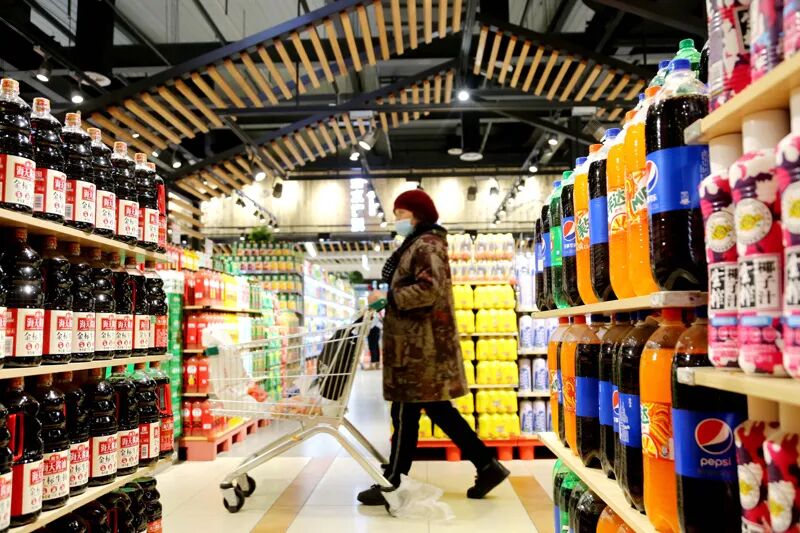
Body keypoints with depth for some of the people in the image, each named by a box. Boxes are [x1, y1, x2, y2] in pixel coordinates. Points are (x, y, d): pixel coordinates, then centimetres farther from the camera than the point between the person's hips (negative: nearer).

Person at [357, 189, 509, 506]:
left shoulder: (426, 244, -9)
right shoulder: (418, 245, 22)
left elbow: (430, 289, -23)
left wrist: (389, 298, -16)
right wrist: (388, 298, 11)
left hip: (420, 342, -10)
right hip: (418, 340, 10)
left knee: (405, 413, -3)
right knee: (437, 409, 11)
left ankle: (392, 483, 7)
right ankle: (487, 465, 16)